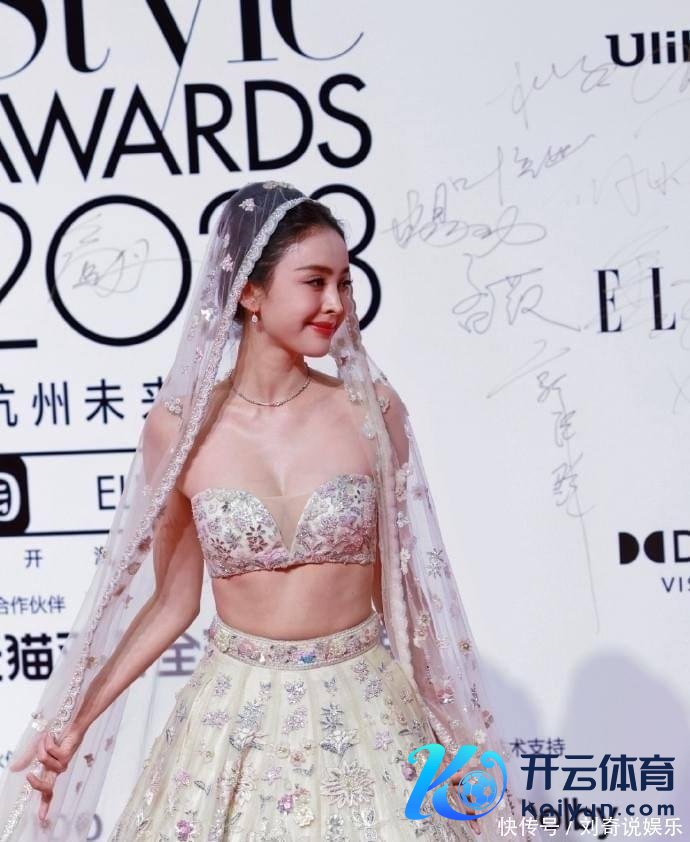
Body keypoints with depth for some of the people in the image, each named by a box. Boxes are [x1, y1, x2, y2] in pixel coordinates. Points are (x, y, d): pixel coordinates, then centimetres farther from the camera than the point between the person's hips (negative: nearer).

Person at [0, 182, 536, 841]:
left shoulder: (371, 410, -7)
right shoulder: (180, 428, -8)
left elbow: (399, 582, 2)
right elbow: (173, 601, 2)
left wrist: (455, 727, 5)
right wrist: (75, 719, -3)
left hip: (364, 710, 1)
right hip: (234, 713, 0)